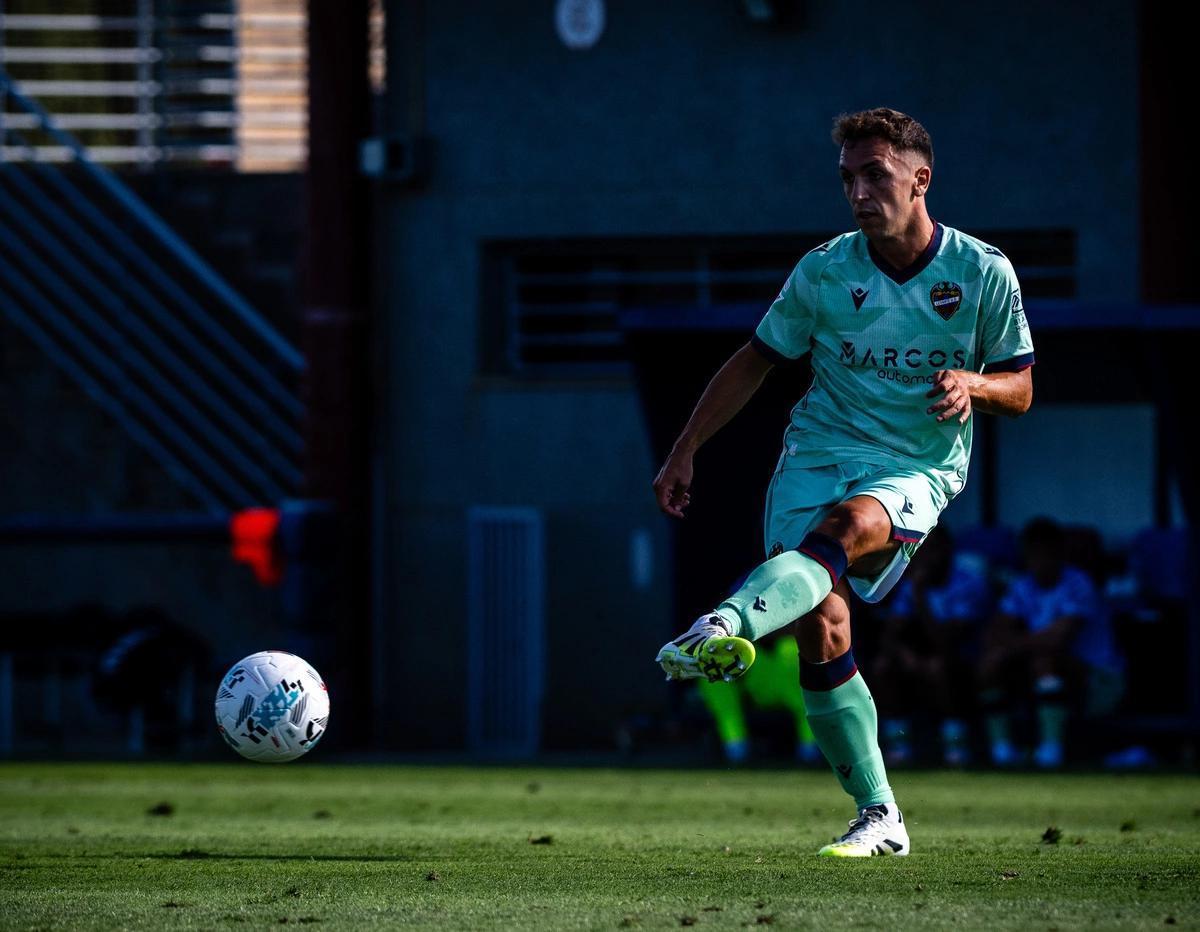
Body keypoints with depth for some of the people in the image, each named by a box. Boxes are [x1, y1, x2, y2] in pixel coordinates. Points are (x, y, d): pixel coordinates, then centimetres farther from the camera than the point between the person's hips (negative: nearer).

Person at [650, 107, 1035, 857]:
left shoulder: (983, 273, -3)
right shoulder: (824, 272, 0)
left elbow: (1019, 391, 4)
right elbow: (756, 362, 12)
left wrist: (971, 384, -19)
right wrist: (685, 451, 7)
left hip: (917, 470, -2)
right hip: (819, 453, 2)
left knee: (848, 526, -37)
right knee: (823, 625, -17)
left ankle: (727, 626, -62)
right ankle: (879, 817, -8)